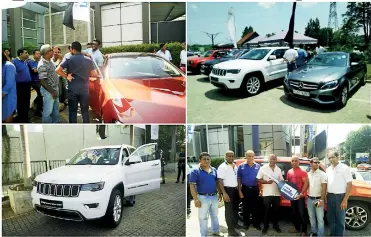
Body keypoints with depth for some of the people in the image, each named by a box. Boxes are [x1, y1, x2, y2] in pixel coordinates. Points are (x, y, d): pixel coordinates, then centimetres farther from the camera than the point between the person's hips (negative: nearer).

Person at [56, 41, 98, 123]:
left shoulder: (69, 59, -5)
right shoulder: (88, 60, 3)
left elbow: (58, 70, -13)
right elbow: (94, 74, 4)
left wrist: (66, 76, 0)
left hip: (72, 89, -2)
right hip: (84, 89, 2)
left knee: (72, 111, 7)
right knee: (85, 111, 11)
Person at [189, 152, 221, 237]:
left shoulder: (214, 170, 5)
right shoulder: (195, 171, -11)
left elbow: (218, 182, 15)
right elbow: (192, 186, -15)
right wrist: (196, 199, -20)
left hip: (214, 197, 5)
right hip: (203, 198, -5)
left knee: (215, 216, 19)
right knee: (203, 217, 5)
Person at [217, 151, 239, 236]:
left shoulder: (235, 166, 10)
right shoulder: (222, 167, -12)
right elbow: (220, 181, -17)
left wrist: (239, 189, 12)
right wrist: (224, 193, -23)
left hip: (235, 189, 8)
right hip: (228, 190, -7)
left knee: (236, 208, 17)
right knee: (229, 209, -3)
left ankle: (235, 224, 33)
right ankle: (231, 229, 3)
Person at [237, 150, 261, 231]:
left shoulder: (258, 166, 4)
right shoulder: (241, 166, -2)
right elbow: (239, 179, -1)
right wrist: (239, 191, -6)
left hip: (255, 189, 1)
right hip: (245, 189, -1)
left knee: (255, 207, 6)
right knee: (246, 207, 8)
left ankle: (256, 223, 17)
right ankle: (246, 223, 20)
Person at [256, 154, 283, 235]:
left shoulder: (278, 169, 11)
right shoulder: (263, 168, -3)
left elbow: (281, 180, 15)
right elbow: (258, 180, -3)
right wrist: (266, 182, -18)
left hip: (277, 193, 4)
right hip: (267, 194, -4)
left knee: (276, 210, 11)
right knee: (266, 210, 3)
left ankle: (275, 225, 27)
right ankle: (265, 226, 15)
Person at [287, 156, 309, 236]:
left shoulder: (302, 172, -10)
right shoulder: (289, 172, 9)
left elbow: (306, 184, -15)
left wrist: (301, 193, -23)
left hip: (300, 196, -6)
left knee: (302, 213, -2)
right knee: (294, 213, 15)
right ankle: (297, 228, 28)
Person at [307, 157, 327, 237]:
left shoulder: (322, 174, -7)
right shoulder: (308, 174, 6)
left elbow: (324, 188, -11)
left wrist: (321, 200, -16)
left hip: (318, 199, -4)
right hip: (309, 199, 5)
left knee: (320, 218, -1)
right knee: (311, 217, 14)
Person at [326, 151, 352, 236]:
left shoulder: (345, 168, -10)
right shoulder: (328, 169, 9)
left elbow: (349, 184, -12)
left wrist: (345, 200, -16)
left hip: (340, 196, -6)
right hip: (330, 196, 6)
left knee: (340, 220, 3)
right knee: (330, 218, 16)